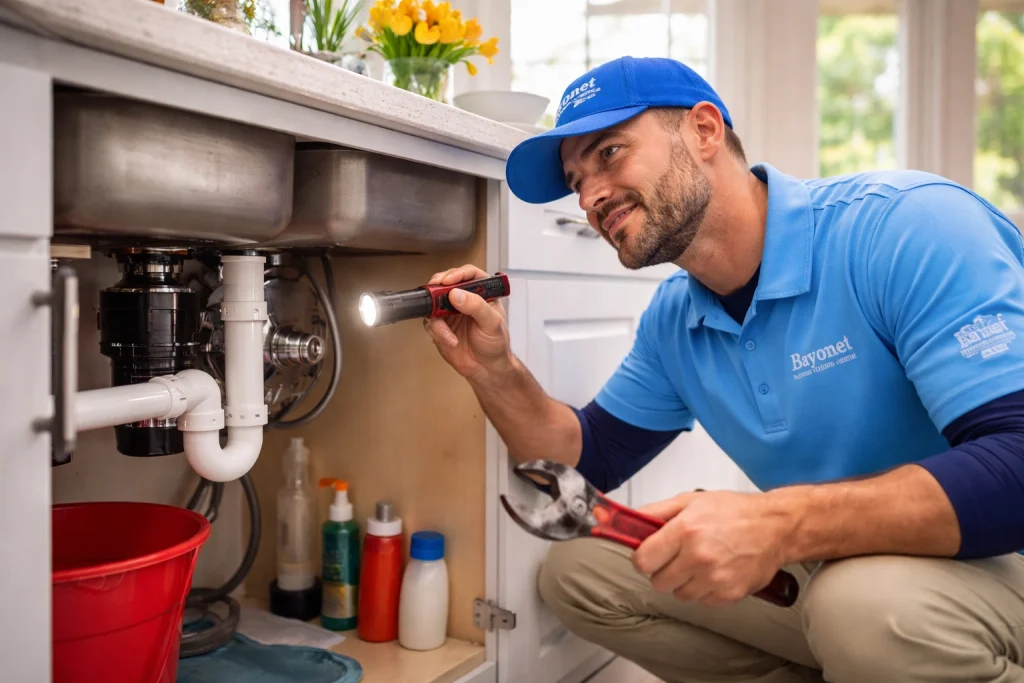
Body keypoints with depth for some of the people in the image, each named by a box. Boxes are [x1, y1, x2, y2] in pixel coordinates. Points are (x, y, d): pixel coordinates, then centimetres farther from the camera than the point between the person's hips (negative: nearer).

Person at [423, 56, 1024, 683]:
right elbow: (591, 458, 6)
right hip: (822, 569, 6)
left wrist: (783, 522, -40)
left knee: (868, 604, -39)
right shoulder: (673, 322, 0)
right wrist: (493, 370, -10)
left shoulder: (907, 225, -22)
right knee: (576, 569, 0)